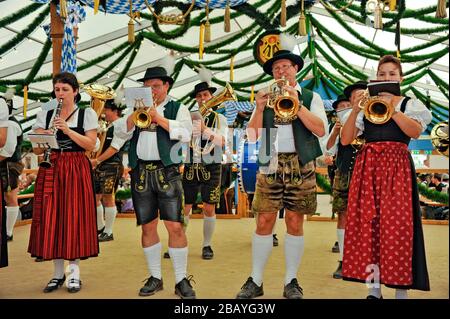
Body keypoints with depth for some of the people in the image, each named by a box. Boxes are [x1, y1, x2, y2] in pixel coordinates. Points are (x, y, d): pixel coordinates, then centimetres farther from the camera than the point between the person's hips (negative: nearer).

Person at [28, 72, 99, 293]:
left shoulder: (87, 114, 4)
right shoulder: (44, 115, 12)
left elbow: (91, 145, -6)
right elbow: (37, 150, 7)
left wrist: (68, 130, -15)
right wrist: (44, 138, -14)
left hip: (76, 170, -3)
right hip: (50, 169, 3)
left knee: (74, 218, -4)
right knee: (51, 218, 1)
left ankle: (74, 271, 7)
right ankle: (58, 272, 12)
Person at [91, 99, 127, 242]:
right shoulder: (109, 127, 18)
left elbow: (114, 148, -18)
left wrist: (96, 160, -17)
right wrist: (96, 163, 13)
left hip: (112, 167, -9)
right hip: (101, 167, 9)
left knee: (108, 199, -4)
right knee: (94, 197, 12)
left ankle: (108, 233, 5)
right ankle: (100, 227, 26)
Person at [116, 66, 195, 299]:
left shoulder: (178, 109, 9)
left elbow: (185, 134, -9)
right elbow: (123, 133, 7)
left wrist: (158, 117, -11)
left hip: (167, 172, -4)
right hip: (140, 173, 4)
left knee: (175, 226, -8)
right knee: (147, 227, 7)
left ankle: (181, 280, 3)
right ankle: (155, 277, 19)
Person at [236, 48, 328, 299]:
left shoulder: (310, 98, 9)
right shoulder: (266, 98, 15)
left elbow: (321, 130, -7)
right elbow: (253, 136, 6)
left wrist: (297, 105, -13)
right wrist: (259, 109, -9)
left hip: (300, 165, -1)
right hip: (270, 165, 2)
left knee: (295, 223, 1)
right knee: (264, 222, -1)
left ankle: (292, 282, 13)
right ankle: (256, 281, 8)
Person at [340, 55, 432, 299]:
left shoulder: (410, 104, 10)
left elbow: (415, 132, -11)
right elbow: (345, 140, 4)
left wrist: (391, 109, -19)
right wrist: (354, 110, -8)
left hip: (396, 167, -2)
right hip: (367, 167, 2)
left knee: (396, 225, -7)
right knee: (368, 224, -1)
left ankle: (401, 290, 1)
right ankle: (374, 288, 8)